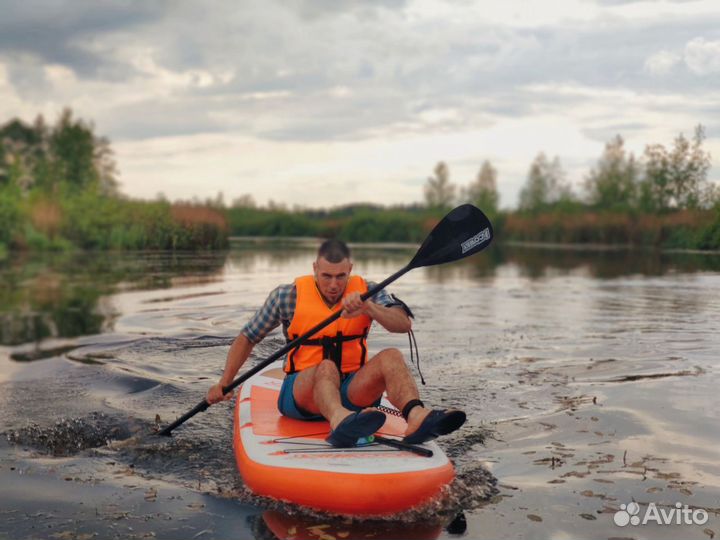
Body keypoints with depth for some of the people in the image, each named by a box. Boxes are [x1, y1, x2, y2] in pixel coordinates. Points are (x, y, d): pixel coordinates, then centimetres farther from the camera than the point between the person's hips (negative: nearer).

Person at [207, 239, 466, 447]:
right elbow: (247, 338, 7)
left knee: (391, 356, -26)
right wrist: (224, 383, -2)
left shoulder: (366, 291, 2)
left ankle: (416, 416, -55)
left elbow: (404, 324, -14)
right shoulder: (288, 296, -2)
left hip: (352, 392, 2)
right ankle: (340, 421, -69)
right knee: (326, 368, -36)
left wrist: (366, 307, -30)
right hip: (302, 391, -2)